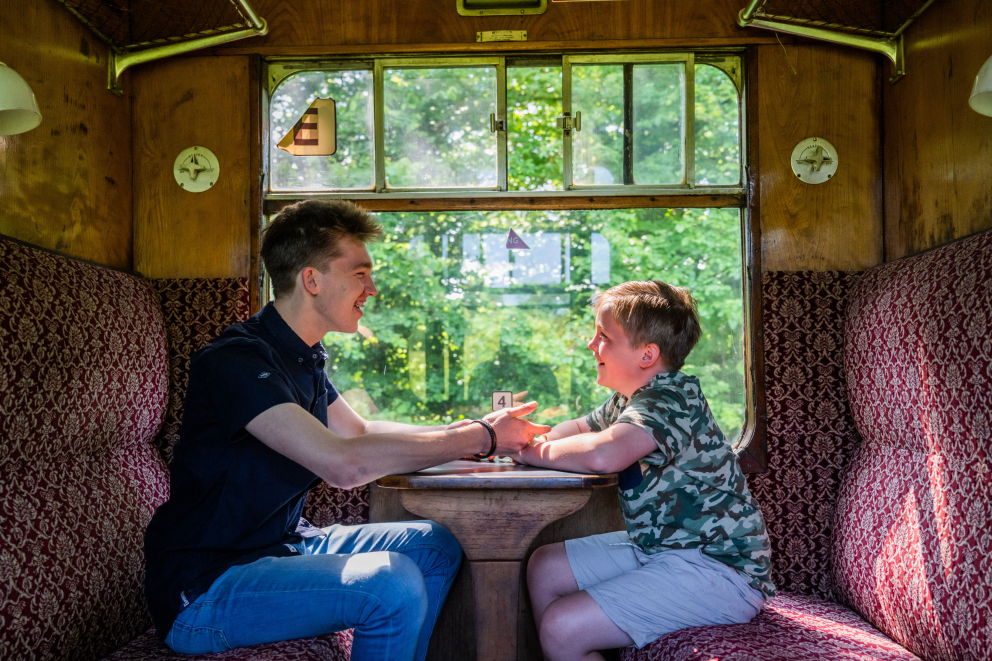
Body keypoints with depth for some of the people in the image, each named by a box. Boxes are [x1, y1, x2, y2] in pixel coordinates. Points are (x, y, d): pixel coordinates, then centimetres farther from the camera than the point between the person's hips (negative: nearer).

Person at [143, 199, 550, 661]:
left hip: (283, 544, 9)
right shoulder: (237, 360, -22)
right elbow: (344, 463, -33)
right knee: (392, 583, -27)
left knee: (433, 546, 3)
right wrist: (480, 438, -23)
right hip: (203, 592, -9)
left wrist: (477, 429, 7)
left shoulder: (301, 356, 8)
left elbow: (361, 431, 19)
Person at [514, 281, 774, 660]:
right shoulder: (629, 400, 9)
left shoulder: (672, 399, -22)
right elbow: (579, 428, 26)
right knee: (545, 568, 13)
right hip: (660, 546, 10)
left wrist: (535, 452, -21)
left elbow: (603, 453, -41)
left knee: (561, 628, -20)